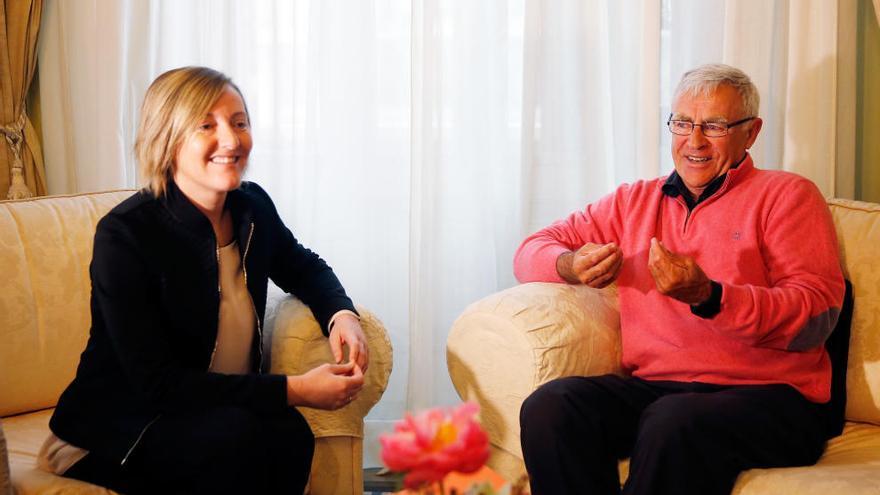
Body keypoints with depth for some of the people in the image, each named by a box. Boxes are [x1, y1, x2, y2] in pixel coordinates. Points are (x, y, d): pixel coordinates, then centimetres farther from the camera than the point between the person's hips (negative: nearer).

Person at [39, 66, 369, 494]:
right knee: (236, 436, -35)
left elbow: (304, 268, 22)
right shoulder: (123, 234, -20)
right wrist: (294, 391, -27)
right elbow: (158, 383, -23)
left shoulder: (253, 207, 0)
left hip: (224, 407, 5)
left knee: (289, 433, -29)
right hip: (115, 433, -5)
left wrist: (341, 314, -3)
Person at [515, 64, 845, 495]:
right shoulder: (635, 200, 22)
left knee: (673, 421, -37)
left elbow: (817, 315, -6)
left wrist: (708, 296, -21)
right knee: (549, 406, -26)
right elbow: (533, 251, 23)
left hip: (766, 396, -4)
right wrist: (572, 267, -2)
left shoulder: (785, 195, 8)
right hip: (650, 388, 4)